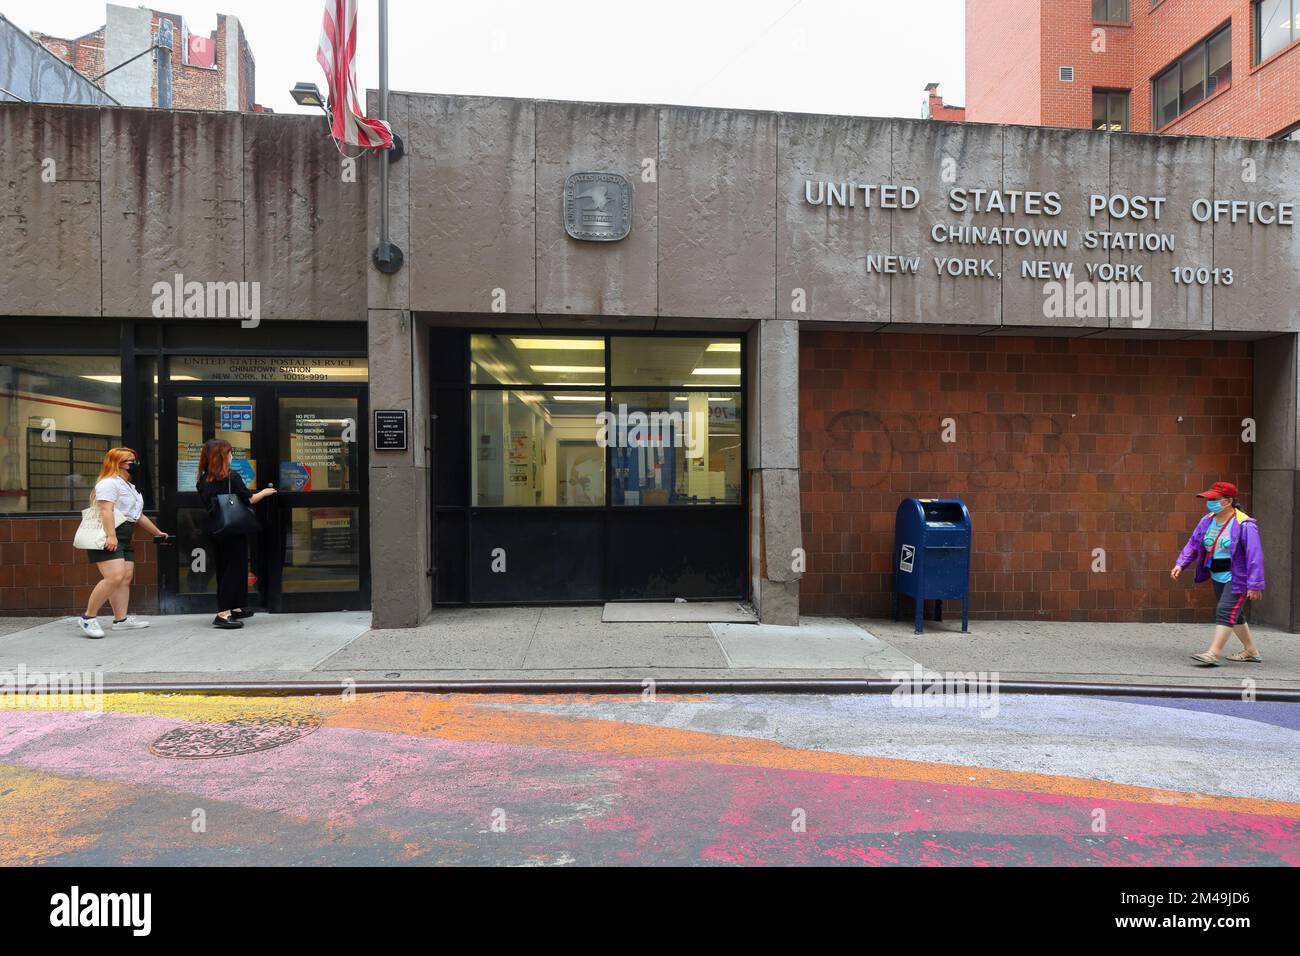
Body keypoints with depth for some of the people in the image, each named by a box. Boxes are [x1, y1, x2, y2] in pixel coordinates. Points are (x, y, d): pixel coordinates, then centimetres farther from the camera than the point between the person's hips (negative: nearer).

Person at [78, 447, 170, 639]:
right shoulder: (109, 483, -8)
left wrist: (157, 532, 33)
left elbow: (138, 515, 31)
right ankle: (88, 618, -10)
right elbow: (106, 510, -20)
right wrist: (110, 536, -29)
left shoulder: (128, 486, 25)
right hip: (107, 538, -11)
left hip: (123, 539, 11)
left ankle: (121, 619, 6)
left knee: (126, 578, 4)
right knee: (114, 577, -20)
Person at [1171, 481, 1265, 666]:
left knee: (1225, 611, -14)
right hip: (1218, 577, 8)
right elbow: (1193, 544, 8)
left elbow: (1254, 556, -19)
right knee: (1234, 615, 16)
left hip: (1238, 578, -8)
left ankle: (1213, 654, -17)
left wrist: (1255, 585, -21)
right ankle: (1252, 651, 30)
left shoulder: (1244, 525, -17)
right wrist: (1180, 564, -6)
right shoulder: (1207, 521, 5)